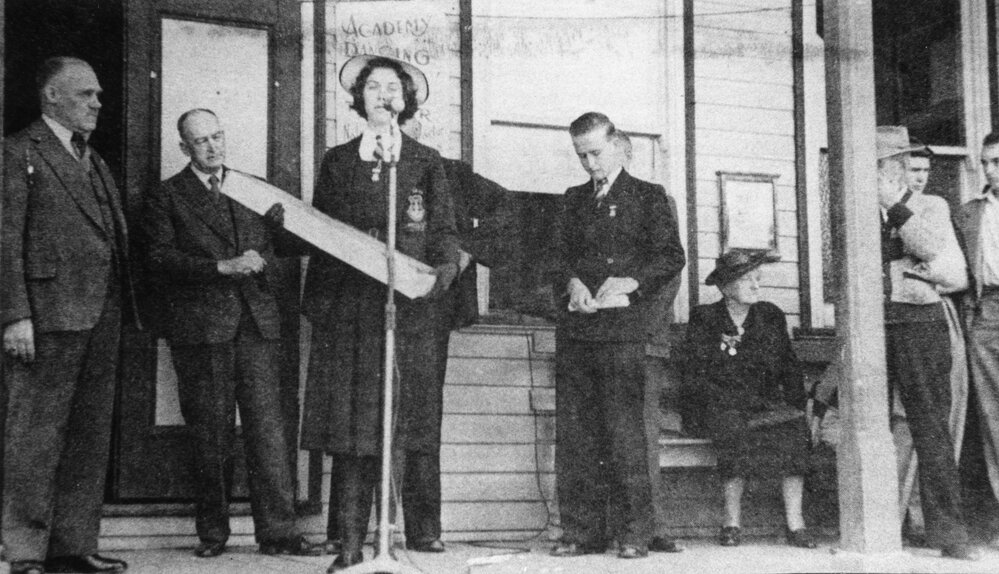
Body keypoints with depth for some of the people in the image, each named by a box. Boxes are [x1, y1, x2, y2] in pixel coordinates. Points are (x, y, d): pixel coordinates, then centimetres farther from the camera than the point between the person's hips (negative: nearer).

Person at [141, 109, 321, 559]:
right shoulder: (166, 197, 8)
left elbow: (273, 247, 24)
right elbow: (160, 260, -4)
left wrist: (262, 266, 1)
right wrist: (222, 267, -12)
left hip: (257, 323, 3)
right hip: (200, 327, -2)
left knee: (267, 426, -4)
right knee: (209, 433, 1)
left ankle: (277, 531, -2)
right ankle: (212, 531, 11)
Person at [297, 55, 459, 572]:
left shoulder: (425, 162, 11)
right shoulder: (337, 162, 14)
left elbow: (445, 233, 8)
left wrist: (441, 273, -11)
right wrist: (316, 303, 4)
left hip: (410, 308, -1)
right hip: (349, 309, 1)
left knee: (416, 424, -2)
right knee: (349, 426, -3)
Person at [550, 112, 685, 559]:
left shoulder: (648, 196, 9)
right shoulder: (573, 200, 22)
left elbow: (672, 256, 2)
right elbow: (560, 257, 19)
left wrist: (630, 282, -12)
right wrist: (572, 283, -2)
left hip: (622, 326, -4)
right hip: (574, 329, 4)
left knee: (624, 431, -8)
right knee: (574, 433, 1)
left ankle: (635, 532, -3)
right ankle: (581, 530, 5)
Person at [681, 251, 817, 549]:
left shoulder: (771, 316, 13)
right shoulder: (703, 319, 3)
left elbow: (789, 368, 14)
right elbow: (694, 376, -3)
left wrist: (795, 406, -2)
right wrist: (731, 403, -15)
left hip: (767, 403, 3)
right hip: (719, 406, -3)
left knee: (795, 425, -28)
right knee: (734, 428, -35)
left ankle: (795, 522, -29)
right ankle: (732, 521, -26)